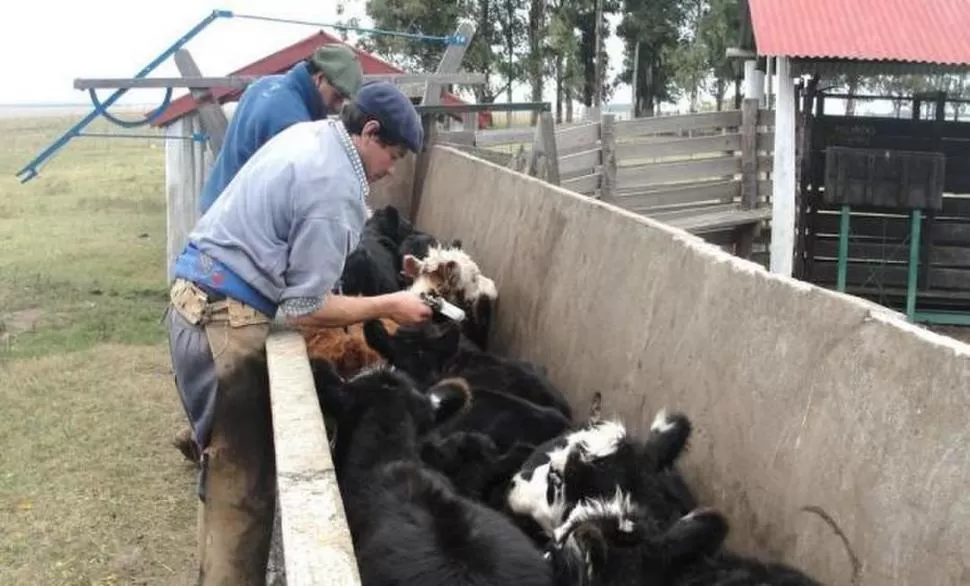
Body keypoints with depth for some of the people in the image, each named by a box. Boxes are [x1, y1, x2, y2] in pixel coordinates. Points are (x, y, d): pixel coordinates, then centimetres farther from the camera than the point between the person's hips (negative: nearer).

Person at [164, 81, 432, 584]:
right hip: (227, 322, -10)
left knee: (229, 468, 18)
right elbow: (303, 308, -17)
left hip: (197, 297, 10)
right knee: (243, 481, -2)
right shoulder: (336, 189, -18)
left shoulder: (310, 134, 11)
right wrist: (389, 306, -6)